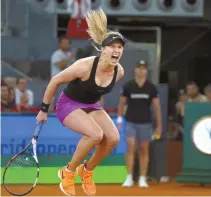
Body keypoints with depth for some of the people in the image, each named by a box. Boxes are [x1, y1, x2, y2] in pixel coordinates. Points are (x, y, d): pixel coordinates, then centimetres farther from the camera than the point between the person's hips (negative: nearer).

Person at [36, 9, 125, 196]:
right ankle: (68, 172, -9)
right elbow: (55, 81, -18)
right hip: (69, 104, -6)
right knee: (96, 134, -31)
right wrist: (44, 109, -10)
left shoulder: (119, 72, -13)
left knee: (113, 138, -17)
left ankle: (87, 170, 10)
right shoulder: (85, 66, -30)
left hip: (92, 106, 6)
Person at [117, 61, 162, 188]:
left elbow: (157, 107, 3)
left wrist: (159, 126, 0)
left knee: (144, 150, 4)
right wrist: (120, 118, 0)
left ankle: (142, 179, 10)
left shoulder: (151, 88, 1)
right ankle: (129, 178, -10)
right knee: (131, 147, -12)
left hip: (146, 123, 1)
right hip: (131, 122, -1)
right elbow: (122, 103, 8)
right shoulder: (128, 86, 0)